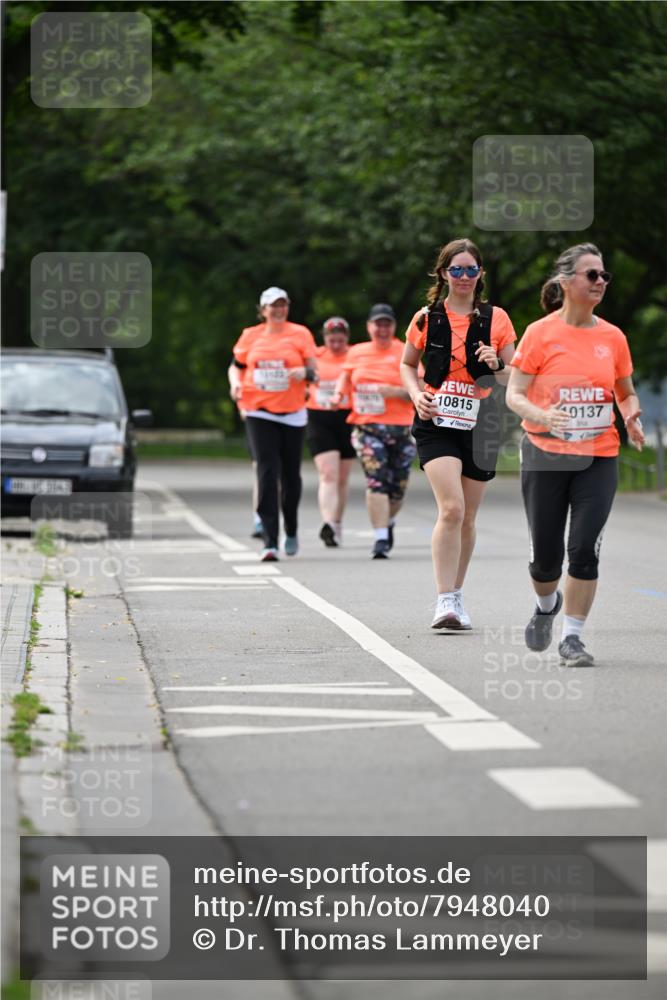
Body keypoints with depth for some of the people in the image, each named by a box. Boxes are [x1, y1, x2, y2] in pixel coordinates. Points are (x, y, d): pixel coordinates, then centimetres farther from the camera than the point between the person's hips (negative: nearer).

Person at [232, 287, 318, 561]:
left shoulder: (300, 333, 2)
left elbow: (313, 368, -1)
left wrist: (304, 372, -23)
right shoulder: (250, 335, 6)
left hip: (292, 412, 0)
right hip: (259, 412, 0)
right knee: (267, 473, -10)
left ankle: (291, 531, 34)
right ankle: (270, 541, -14)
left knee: (290, 474, 9)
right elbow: (237, 365, 20)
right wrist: (236, 384, 2)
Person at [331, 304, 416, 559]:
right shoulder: (356, 353, 11)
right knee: (376, 480, -17)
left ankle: (388, 524, 38)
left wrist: (396, 392, -19)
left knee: (398, 485, 8)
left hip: (401, 427, 0)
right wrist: (338, 395, 4)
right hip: (367, 427, 0)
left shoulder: (405, 353, 2)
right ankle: (380, 538, -18)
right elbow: (345, 376, 25)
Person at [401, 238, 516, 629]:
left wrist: (497, 366, -14)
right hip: (437, 424, -2)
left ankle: (456, 595, 26)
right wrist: (417, 394, -5)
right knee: (451, 508, -19)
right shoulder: (427, 318, 2)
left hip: (479, 425, 2)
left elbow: (512, 378, 8)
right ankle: (445, 601, -19)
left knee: (467, 518, 9)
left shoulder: (496, 318, 4)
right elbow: (408, 365, 14)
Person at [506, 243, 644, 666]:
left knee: (585, 548, -11)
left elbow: (627, 393, 17)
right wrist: (541, 416, -26)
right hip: (545, 457, -2)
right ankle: (548, 604, 37)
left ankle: (572, 636, 2)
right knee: (546, 555, 3)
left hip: (598, 459, 2)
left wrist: (631, 417, -5)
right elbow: (514, 395, -6)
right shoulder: (540, 333, -4)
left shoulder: (613, 337, 5)